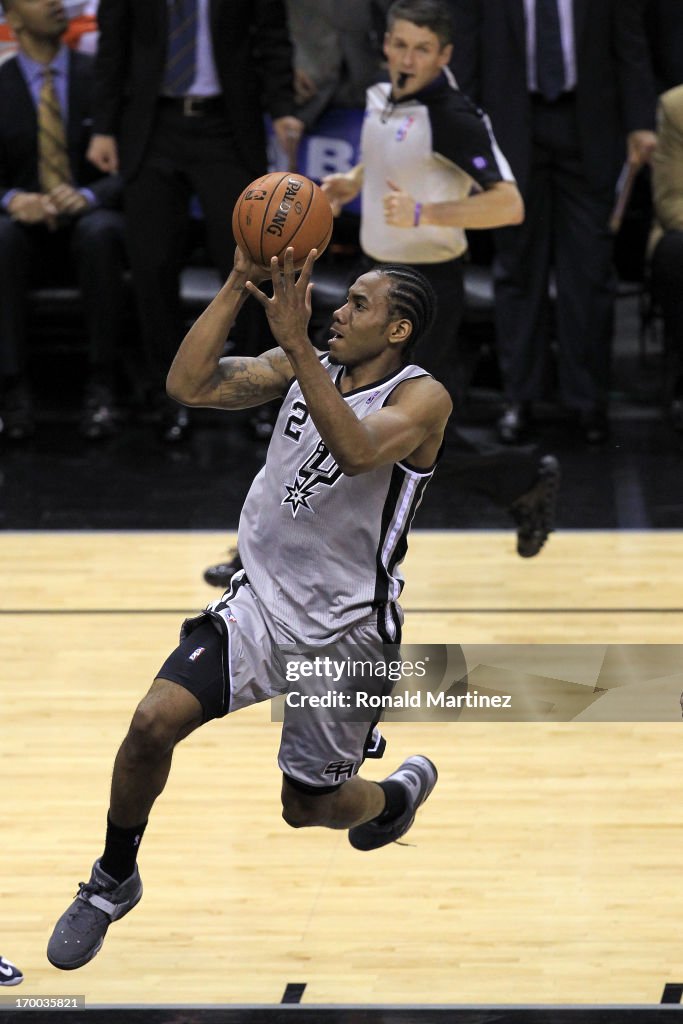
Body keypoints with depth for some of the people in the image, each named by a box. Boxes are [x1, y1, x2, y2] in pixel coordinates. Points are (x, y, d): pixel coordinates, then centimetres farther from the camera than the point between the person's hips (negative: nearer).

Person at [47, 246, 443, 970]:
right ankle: (113, 881, 5)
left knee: (307, 807, 10)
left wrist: (297, 341, -39)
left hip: (346, 632, -4)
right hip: (261, 602, 4)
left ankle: (401, 791, 46)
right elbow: (189, 386, -12)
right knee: (154, 722, -17)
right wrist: (239, 285, -18)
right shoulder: (300, 367, 1)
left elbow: (357, 451, -36)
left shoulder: (422, 398, -15)